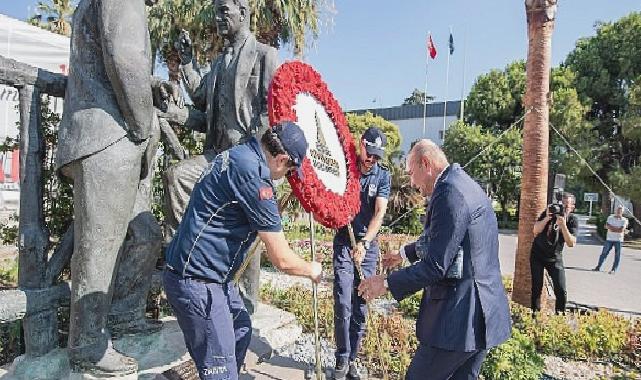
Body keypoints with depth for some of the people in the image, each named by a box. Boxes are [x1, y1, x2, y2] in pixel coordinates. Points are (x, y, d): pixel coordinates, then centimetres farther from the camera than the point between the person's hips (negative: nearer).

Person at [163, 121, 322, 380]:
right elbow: (281, 259, -18)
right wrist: (312, 271, 0)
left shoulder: (238, 155, 7)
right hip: (197, 281, -10)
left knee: (241, 330, 24)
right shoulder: (253, 173, -24)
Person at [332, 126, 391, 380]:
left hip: (368, 246, 2)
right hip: (344, 244, -1)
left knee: (360, 307, 7)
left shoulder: (383, 176, 0)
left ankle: (352, 359, 23)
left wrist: (364, 243, -23)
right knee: (343, 305, -7)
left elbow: (380, 212, -10)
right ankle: (342, 360, 10)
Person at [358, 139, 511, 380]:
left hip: (460, 316, -9)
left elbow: (436, 266, -22)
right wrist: (404, 253, 35)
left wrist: (387, 283, -12)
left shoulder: (450, 193, -20)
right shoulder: (463, 185, 11)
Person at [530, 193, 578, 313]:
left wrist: (563, 225, -29)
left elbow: (571, 243, -18)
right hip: (537, 255, 0)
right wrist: (547, 218, -29)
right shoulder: (549, 212, -7)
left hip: (555, 258, 1)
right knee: (536, 288, 0)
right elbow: (536, 230, -16)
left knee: (561, 291, -5)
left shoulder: (573, 219, -7)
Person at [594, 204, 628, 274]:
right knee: (604, 253, 4)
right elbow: (607, 226, -8)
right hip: (609, 239, 1)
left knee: (617, 255, 0)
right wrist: (617, 228, -14)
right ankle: (598, 267, 11)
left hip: (619, 240, -1)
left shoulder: (624, 220, -1)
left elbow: (621, 230, -13)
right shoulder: (610, 217, 6)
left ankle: (614, 270, 6)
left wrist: (612, 228, -9)